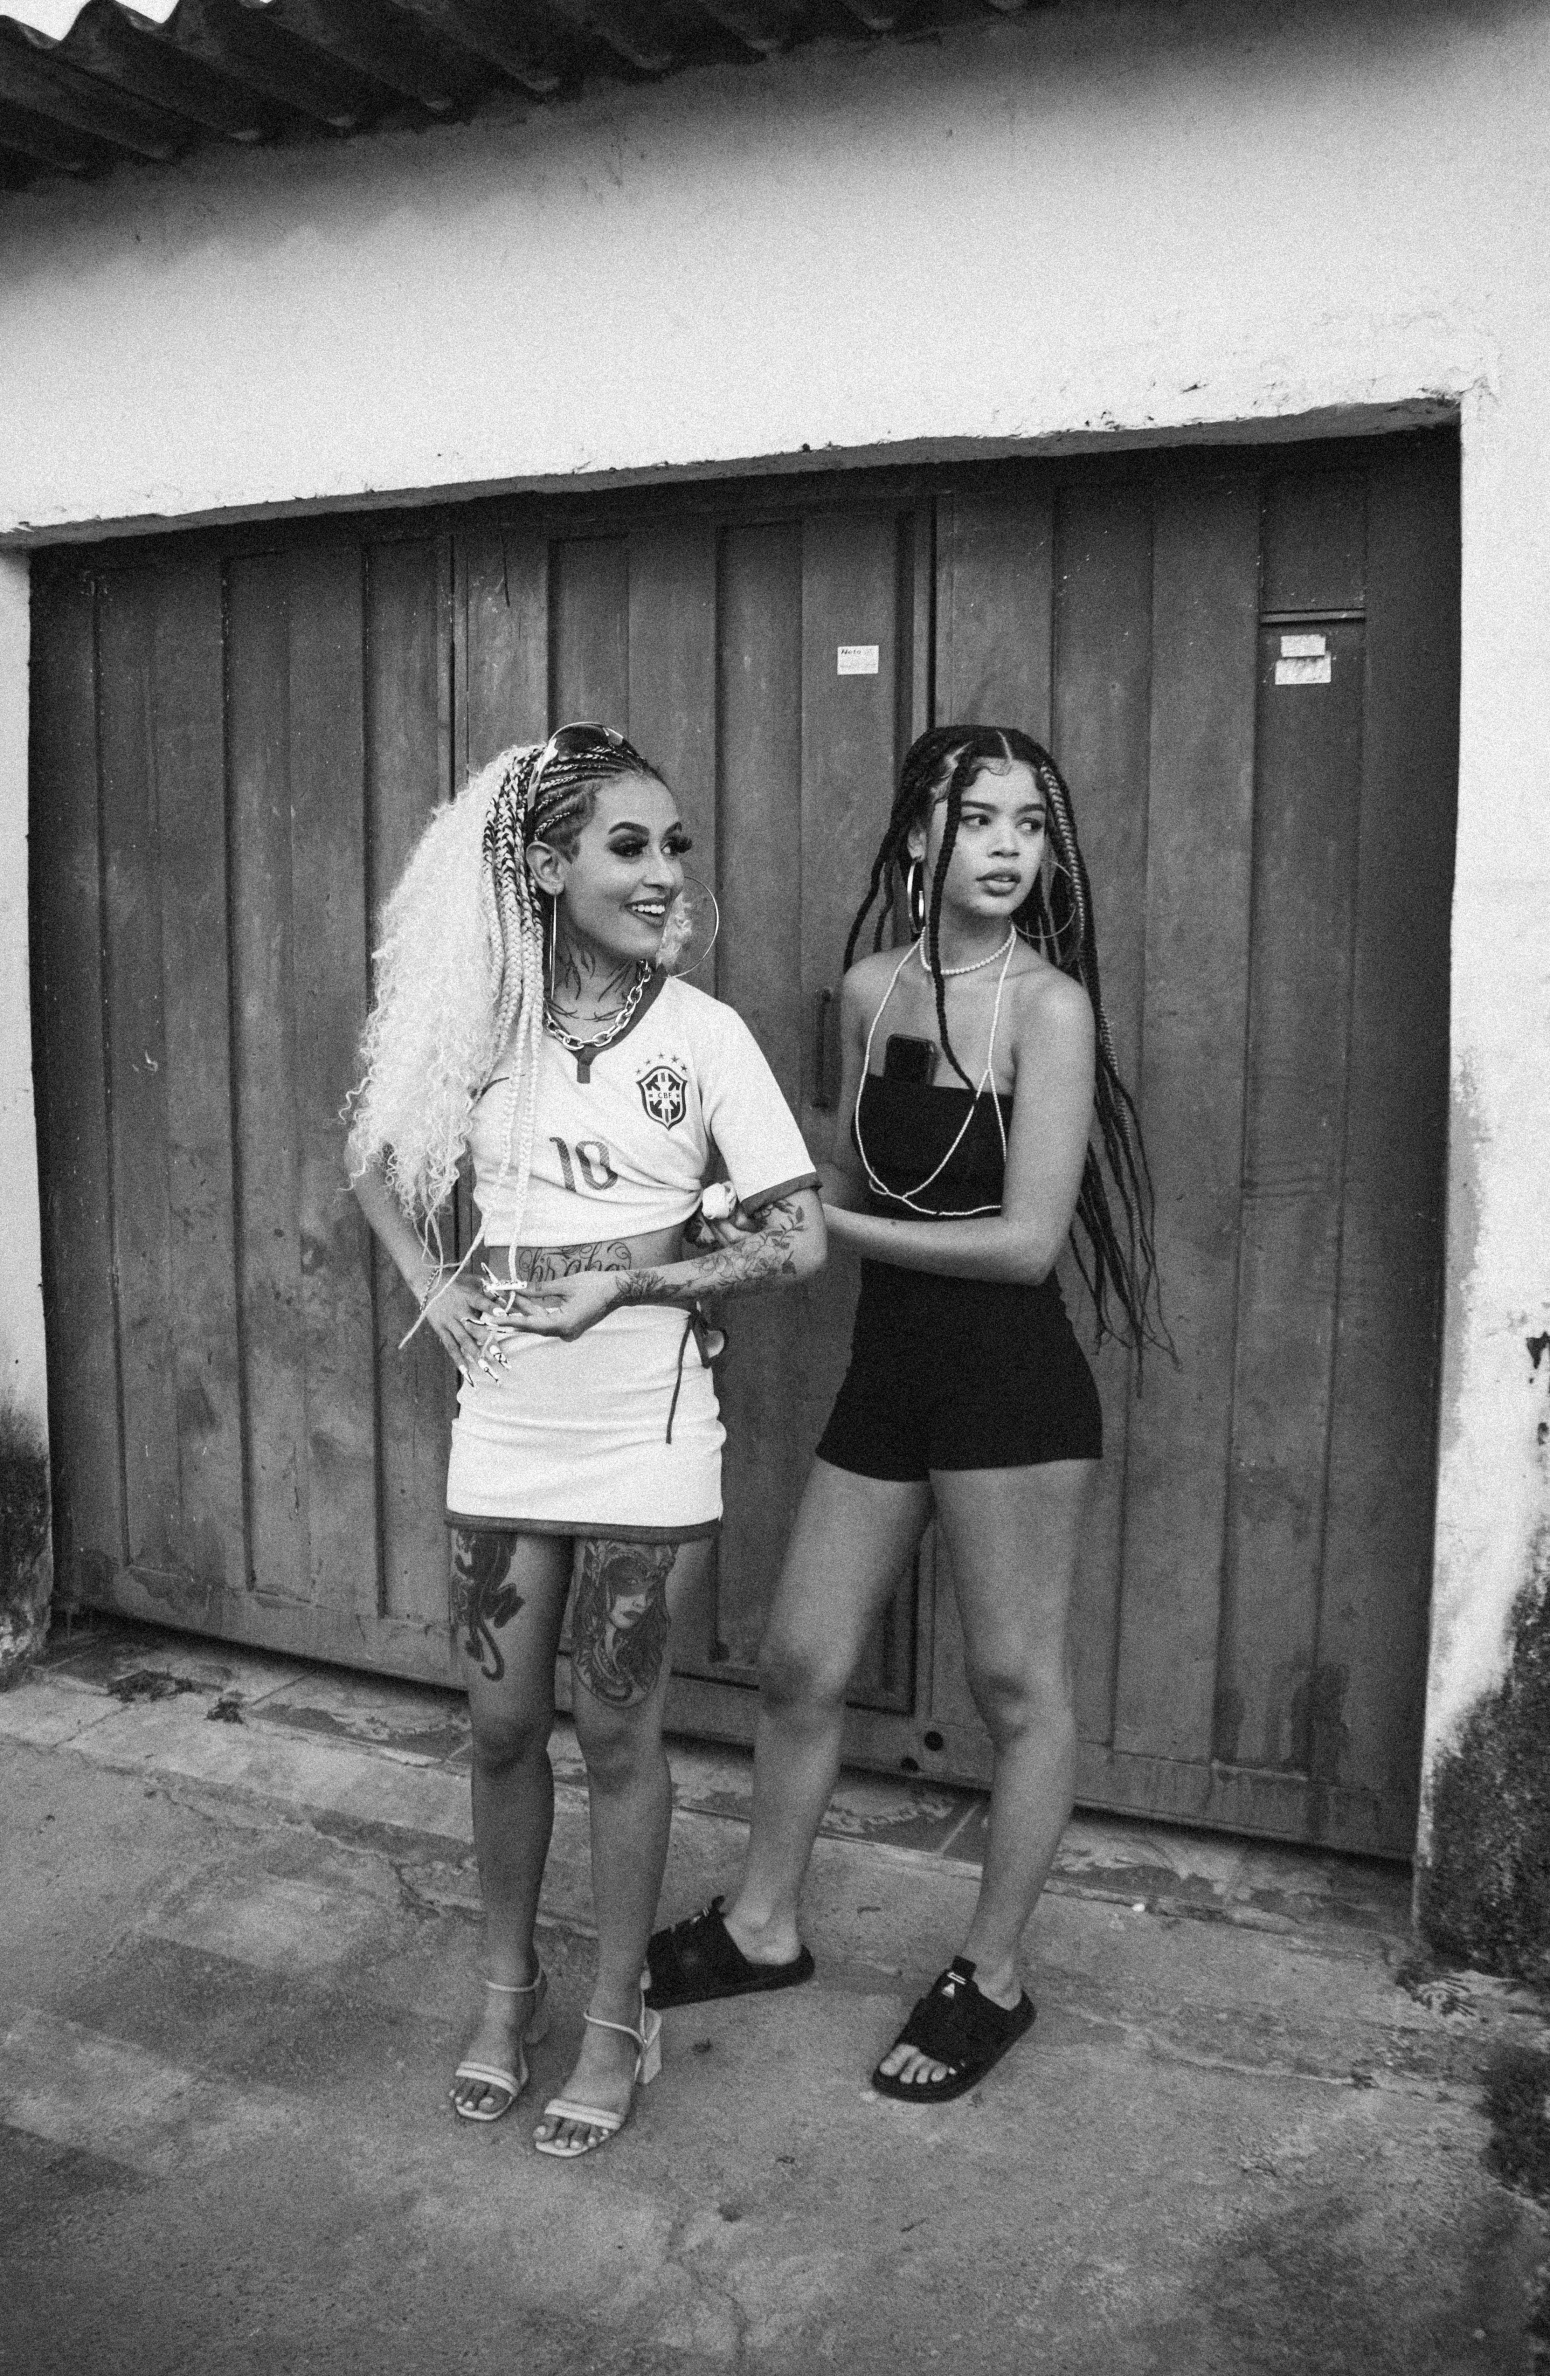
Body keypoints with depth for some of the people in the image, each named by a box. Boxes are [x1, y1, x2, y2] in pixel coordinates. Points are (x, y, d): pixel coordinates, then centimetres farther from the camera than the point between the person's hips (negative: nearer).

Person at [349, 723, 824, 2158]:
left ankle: (619, 2021, 28)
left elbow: (799, 1240, -10)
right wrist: (432, 1283, 0)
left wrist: (624, 1281, -15)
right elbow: (380, 1161, 15)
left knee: (616, 1734, 8)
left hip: (644, 1440, -3)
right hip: (505, 1431, 3)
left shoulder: (701, 1032, -10)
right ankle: (510, 1984, 37)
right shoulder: (484, 1021, -1)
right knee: (503, 1726, 14)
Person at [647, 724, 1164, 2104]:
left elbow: (1026, 1238, -17)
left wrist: (829, 1225, -11)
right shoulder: (871, 990, 6)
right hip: (888, 1372, 6)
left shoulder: (1049, 1006, -12)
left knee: (1018, 1682, 8)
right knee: (798, 1664, 14)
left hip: (1010, 1380, -6)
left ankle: (992, 1980, 27)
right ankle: (762, 1928, 35)